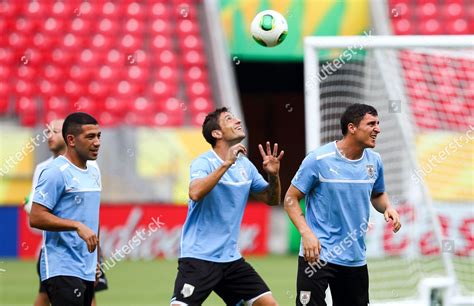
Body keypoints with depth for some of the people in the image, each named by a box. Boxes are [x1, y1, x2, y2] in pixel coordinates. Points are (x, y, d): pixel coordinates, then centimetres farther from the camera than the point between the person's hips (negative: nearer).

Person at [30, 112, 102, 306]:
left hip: (87, 272, 8)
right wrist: (78, 226, -24)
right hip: (62, 270, -8)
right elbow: (36, 218, -17)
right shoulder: (56, 172, -11)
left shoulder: (94, 172, 16)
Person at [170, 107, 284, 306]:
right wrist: (226, 163, -33)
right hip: (198, 258, -6)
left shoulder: (245, 165, 8)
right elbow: (195, 193, -31)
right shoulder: (204, 163, -11)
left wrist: (273, 175, -4)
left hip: (231, 259, 7)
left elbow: (271, 199, 16)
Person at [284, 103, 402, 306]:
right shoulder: (319, 159, -12)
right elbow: (290, 199, -6)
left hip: (355, 258, 6)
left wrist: (388, 208, -1)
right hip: (317, 254, -6)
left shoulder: (374, 161, 5)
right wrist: (306, 232, -20)